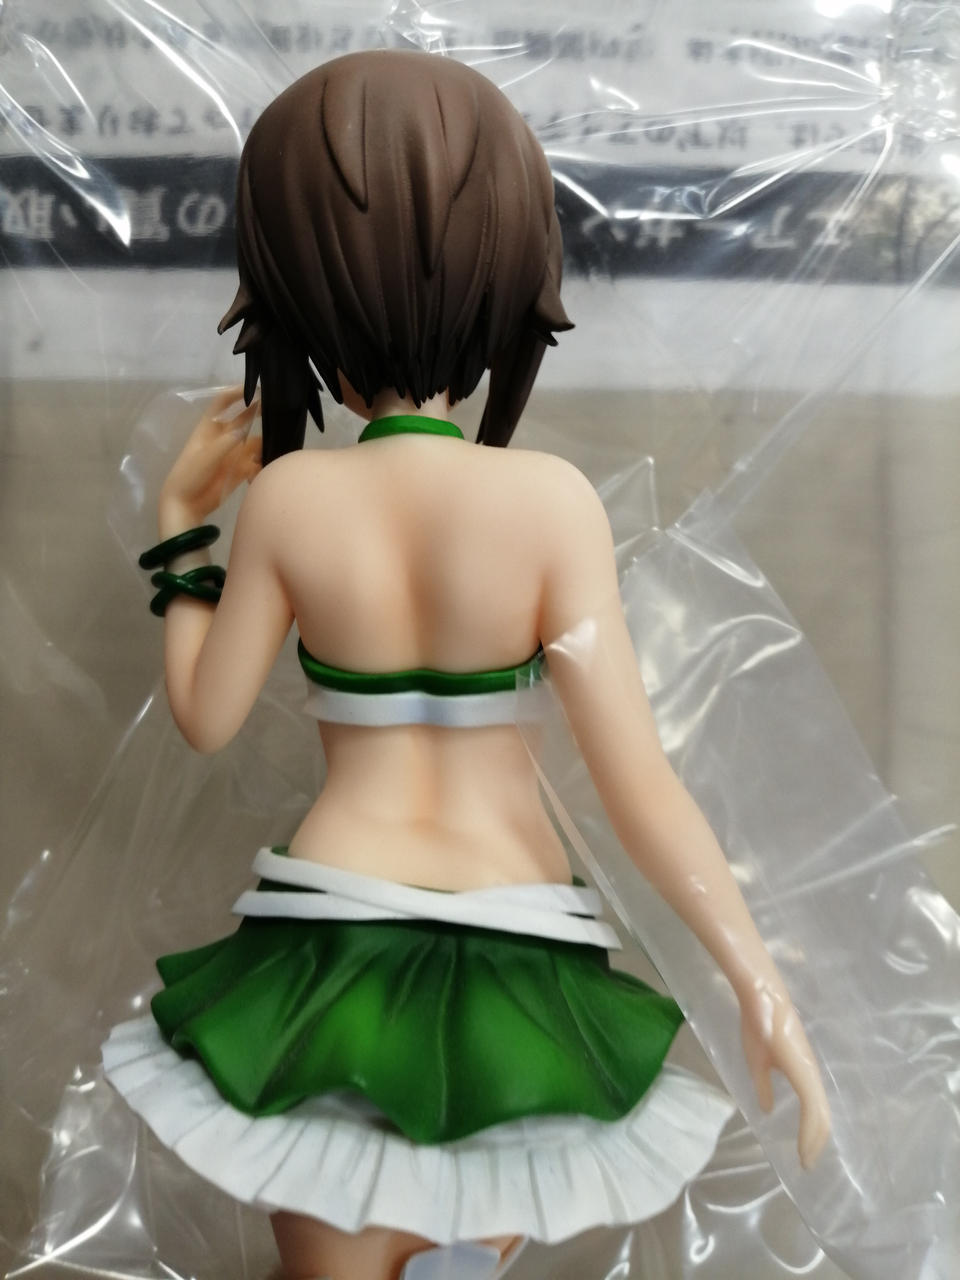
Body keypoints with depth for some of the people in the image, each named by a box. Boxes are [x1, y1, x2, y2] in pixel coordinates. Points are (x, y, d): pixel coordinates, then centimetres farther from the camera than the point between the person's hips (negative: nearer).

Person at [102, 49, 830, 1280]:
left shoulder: (286, 497, -11)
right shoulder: (552, 497, -15)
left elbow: (205, 717, 1)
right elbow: (637, 781, -16)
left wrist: (180, 522, 11)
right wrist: (762, 983, -7)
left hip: (325, 938, 1)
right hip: (517, 964, 0)